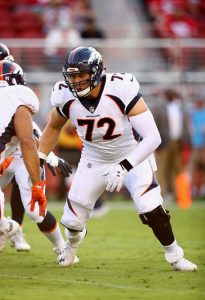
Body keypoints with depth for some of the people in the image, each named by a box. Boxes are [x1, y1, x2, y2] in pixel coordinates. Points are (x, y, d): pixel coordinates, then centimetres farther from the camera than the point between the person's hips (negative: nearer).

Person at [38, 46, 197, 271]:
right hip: (94, 161, 3)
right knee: (73, 220, 4)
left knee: (150, 208, -23)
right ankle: (72, 243, 43)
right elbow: (53, 128, 6)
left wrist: (124, 167, -43)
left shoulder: (121, 91, -33)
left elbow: (153, 137, -35)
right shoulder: (66, 98, -19)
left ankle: (174, 256, 1)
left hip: (131, 157, -3)